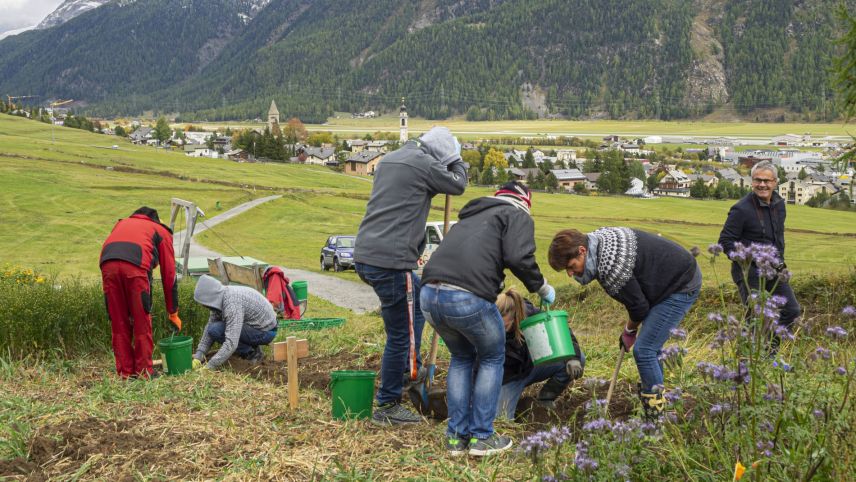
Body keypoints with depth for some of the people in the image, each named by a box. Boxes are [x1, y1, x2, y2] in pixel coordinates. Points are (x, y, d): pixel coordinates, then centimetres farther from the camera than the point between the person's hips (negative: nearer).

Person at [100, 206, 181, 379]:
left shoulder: (122, 223, 39)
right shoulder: (162, 232, 28)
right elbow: (169, 275, 26)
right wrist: (173, 313, 31)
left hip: (107, 264, 3)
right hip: (135, 266, -3)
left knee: (119, 323, 13)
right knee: (142, 323, 9)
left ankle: (125, 372, 18)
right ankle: (143, 372, 14)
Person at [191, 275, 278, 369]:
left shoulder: (232, 303, -31)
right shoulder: (219, 298, -2)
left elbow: (231, 343, -35)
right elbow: (209, 325, 4)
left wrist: (209, 366, -31)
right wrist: (198, 355, -4)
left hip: (266, 331, -10)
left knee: (215, 330, -20)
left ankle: (251, 354, -6)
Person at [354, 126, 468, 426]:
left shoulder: (389, 160, 19)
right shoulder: (424, 163, -8)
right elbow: (458, 185, 7)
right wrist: (456, 160, 22)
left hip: (364, 255, 10)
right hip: (390, 262, -10)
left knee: (419, 297, 28)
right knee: (400, 335, 2)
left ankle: (410, 368, 31)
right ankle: (387, 407, 13)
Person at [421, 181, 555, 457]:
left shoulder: (471, 216, 34)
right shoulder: (518, 216, 13)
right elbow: (519, 258, -6)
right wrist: (541, 287, 11)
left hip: (429, 295, 6)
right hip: (467, 298, -6)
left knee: (462, 358, 28)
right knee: (492, 359, 20)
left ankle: (457, 437, 26)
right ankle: (482, 437, 20)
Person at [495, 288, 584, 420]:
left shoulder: (528, 313, -25)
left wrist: (573, 357, -27)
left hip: (531, 365, 3)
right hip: (508, 378, -3)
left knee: (579, 359, -16)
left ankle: (545, 399, -1)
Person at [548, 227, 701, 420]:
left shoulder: (611, 267, -31)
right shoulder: (600, 239, -2)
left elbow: (639, 306, -18)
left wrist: (629, 330, 1)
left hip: (682, 287, -10)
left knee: (644, 350, -10)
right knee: (650, 346, 16)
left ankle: (655, 415, -1)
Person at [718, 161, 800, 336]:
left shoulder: (779, 204, 6)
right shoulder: (741, 209, -18)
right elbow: (725, 241, -13)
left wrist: (779, 260, 13)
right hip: (750, 273, -7)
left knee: (792, 310, 10)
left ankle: (770, 347, 26)